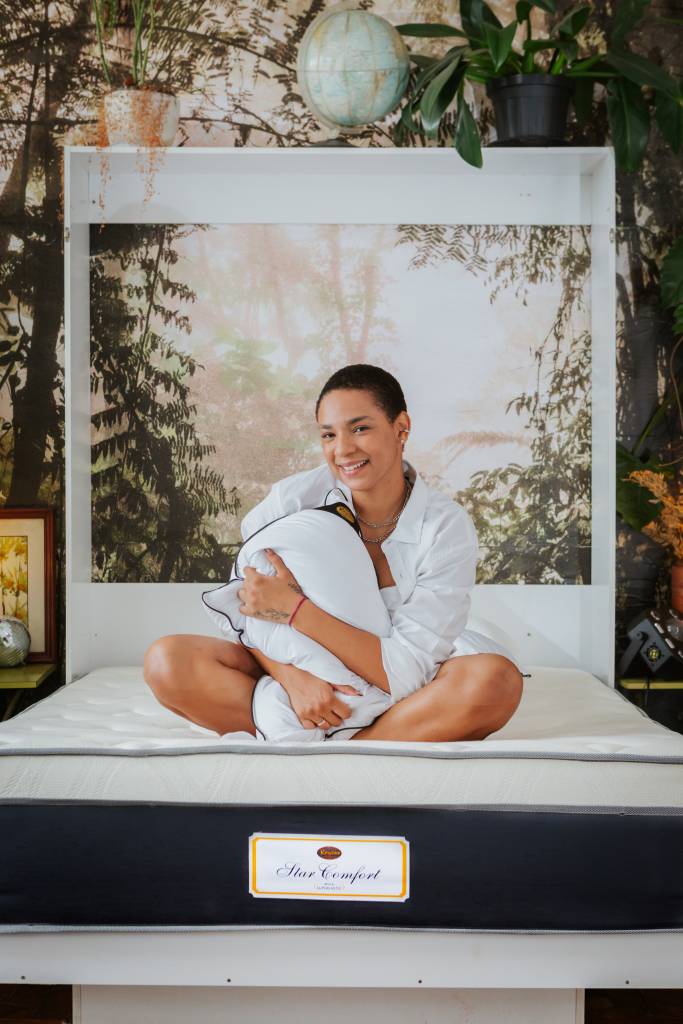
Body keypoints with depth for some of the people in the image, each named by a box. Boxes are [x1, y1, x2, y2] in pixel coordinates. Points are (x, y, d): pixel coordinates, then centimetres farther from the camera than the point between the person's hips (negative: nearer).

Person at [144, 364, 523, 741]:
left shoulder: (448, 527, -16)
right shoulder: (295, 498, -11)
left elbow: (408, 672, -22)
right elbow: (245, 606, -8)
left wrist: (293, 608, -27)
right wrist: (292, 677, -29)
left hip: (402, 697, -1)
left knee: (496, 679, -32)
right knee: (168, 660, -21)